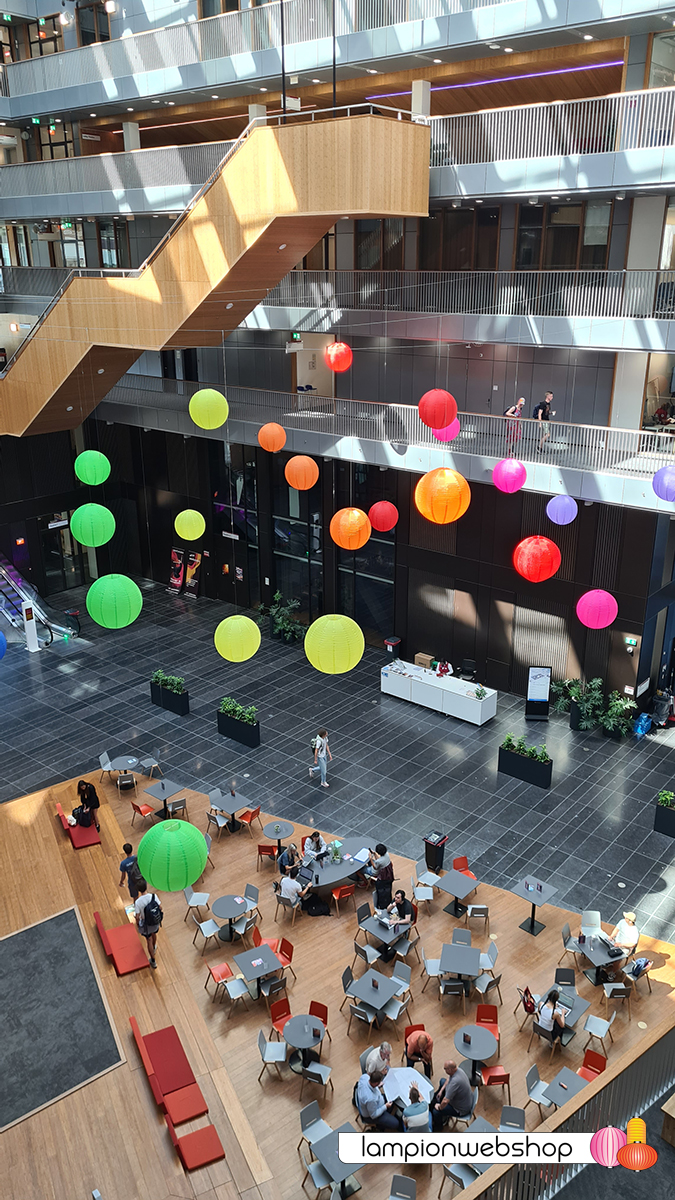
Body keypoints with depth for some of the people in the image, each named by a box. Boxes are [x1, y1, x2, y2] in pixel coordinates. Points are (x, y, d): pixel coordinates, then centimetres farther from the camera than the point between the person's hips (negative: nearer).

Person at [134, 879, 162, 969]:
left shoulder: (138, 902, -31)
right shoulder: (154, 896, -23)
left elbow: (137, 916, -20)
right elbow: (159, 908, -10)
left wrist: (137, 923, 2)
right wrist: (159, 918, 11)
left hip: (146, 924, -3)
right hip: (156, 921, 3)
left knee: (149, 941, 19)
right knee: (154, 934, 33)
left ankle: (153, 962, 33)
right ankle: (154, 948, 64)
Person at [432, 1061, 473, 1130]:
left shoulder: (455, 1081, -41)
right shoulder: (457, 1069, -14)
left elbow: (445, 1101, -37)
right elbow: (448, 1079, 10)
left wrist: (440, 1107, -18)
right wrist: (441, 1091, 6)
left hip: (461, 1110, -9)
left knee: (435, 1111, -14)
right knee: (442, 1081, 19)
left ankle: (438, 1126, 17)